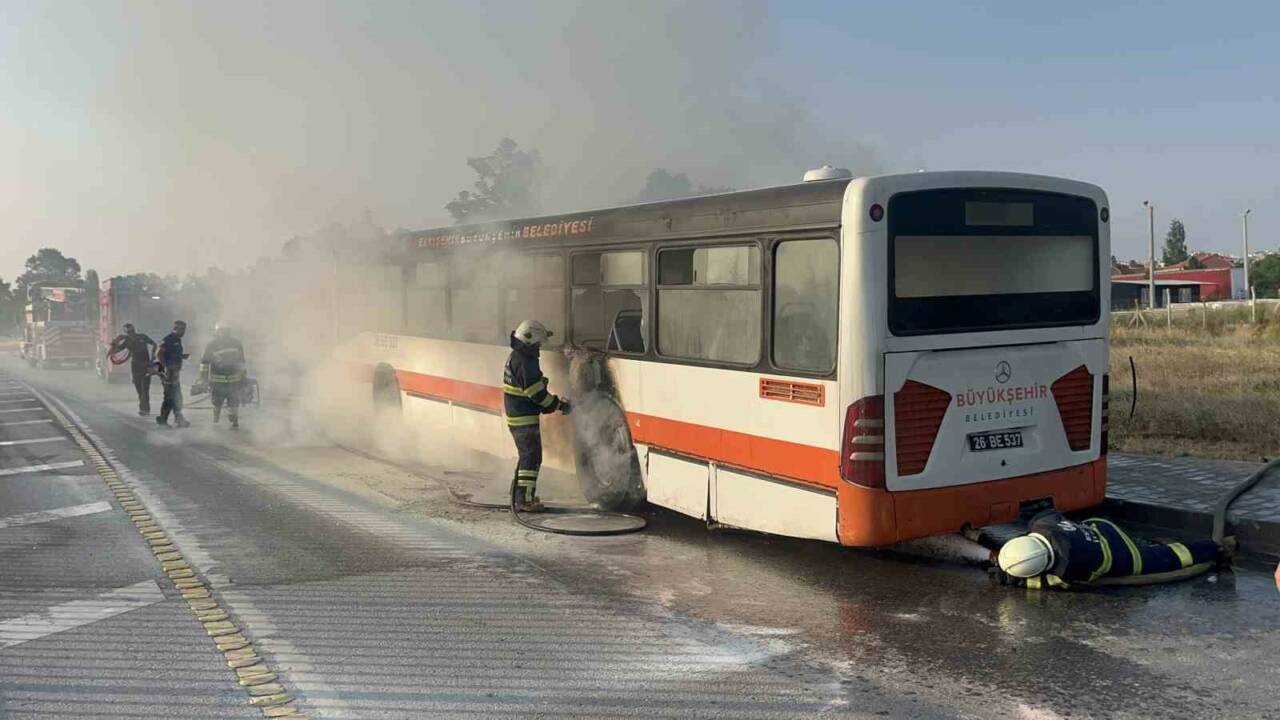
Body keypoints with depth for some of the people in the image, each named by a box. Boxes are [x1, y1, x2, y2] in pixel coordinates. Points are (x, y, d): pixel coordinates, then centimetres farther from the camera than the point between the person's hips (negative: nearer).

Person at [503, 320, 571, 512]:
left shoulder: (515, 357, 14)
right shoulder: (525, 362, -19)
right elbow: (536, 393, -21)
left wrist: (553, 403, 11)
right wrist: (559, 405, -10)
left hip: (516, 416, 10)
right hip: (525, 418, -10)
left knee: (527, 456, 19)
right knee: (532, 457, -6)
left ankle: (520, 496, 27)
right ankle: (524, 500, -4)